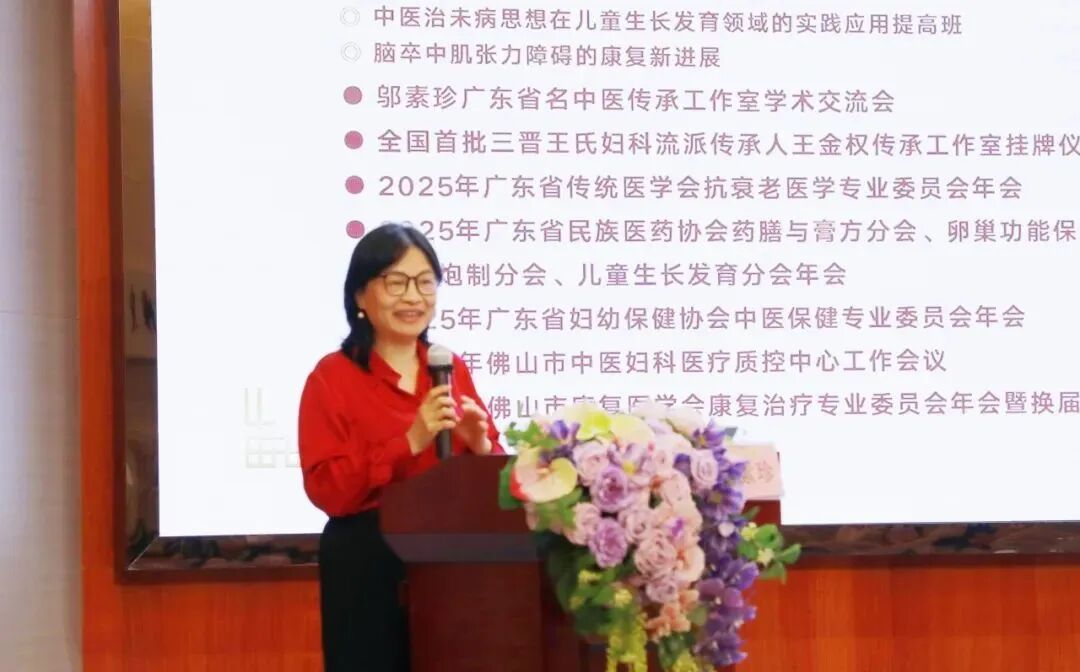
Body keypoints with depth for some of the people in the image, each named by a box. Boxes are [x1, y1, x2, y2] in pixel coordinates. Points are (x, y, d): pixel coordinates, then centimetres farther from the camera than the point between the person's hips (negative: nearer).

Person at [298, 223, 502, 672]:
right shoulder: (331, 378, -6)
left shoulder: (452, 369, 9)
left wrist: (479, 445, -10)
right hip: (367, 567, -4)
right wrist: (410, 442, -22)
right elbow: (327, 489, -15)